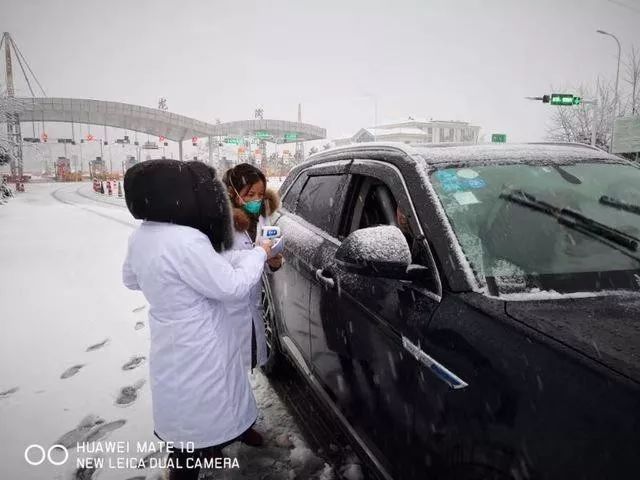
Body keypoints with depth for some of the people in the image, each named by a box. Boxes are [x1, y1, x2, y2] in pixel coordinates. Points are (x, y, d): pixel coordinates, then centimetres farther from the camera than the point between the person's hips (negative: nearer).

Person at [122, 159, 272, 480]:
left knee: (185, 434, 27)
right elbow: (232, 286, -20)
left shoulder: (140, 237, -1)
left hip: (172, 352, 9)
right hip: (196, 355, -9)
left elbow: (131, 279, 16)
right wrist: (259, 253, -6)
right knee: (198, 436, 11)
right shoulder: (186, 241, -29)